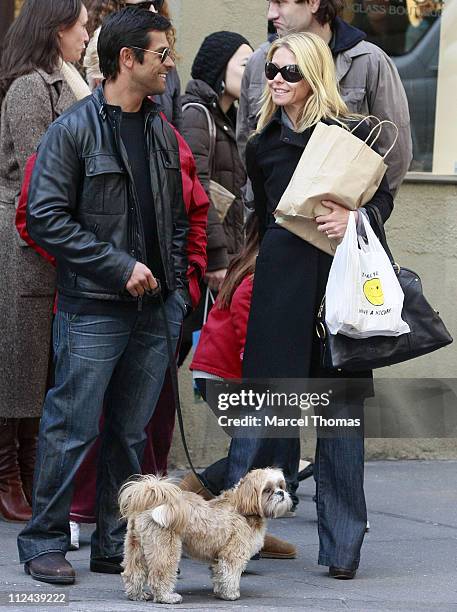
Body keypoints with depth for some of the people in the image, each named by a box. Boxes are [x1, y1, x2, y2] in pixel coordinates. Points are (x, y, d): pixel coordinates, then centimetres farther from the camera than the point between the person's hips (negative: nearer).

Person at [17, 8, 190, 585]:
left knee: (131, 432, 10)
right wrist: (121, 266, -15)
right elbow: (46, 217, -13)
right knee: (72, 429, -4)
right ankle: (44, 542, 6)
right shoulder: (74, 129, -8)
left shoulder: (162, 132, 13)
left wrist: (176, 292, 11)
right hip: (93, 310, -6)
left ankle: (116, 543, 18)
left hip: (155, 310, 6)